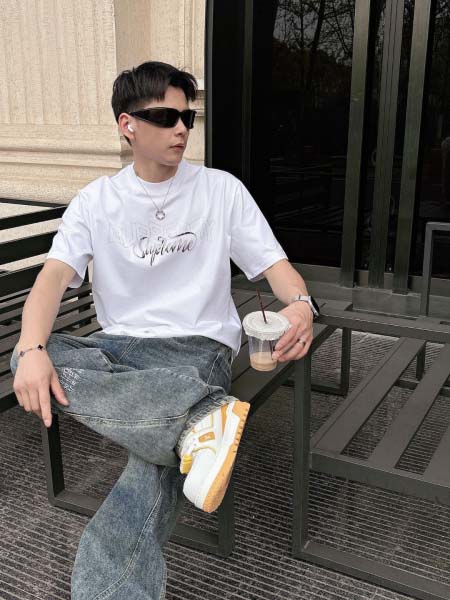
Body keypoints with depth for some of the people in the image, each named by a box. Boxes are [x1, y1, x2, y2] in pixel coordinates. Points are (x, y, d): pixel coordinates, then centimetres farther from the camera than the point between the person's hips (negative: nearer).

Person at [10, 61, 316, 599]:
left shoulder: (222, 190, 4)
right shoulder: (95, 201, 6)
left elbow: (274, 264, 1)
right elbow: (54, 276, -8)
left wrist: (300, 304, -25)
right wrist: (31, 348, -29)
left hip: (200, 346, -2)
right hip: (120, 347, 2)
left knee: (160, 454, -33)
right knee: (32, 358, -30)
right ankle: (200, 417, -40)